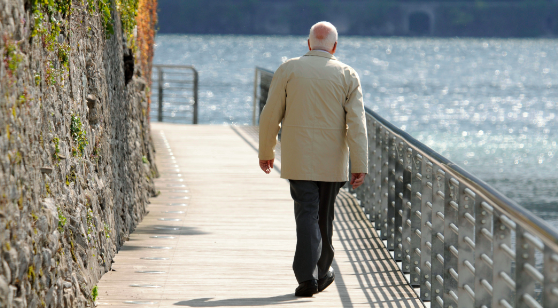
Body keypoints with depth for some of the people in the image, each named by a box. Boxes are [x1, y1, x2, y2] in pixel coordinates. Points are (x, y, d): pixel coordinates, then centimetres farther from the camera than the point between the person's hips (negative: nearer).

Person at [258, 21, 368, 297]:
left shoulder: (288, 70, -1)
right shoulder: (347, 75, 0)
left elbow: (270, 116, 0)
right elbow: (357, 124, -8)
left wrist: (266, 152, 13)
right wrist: (359, 166, -9)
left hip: (298, 160, -1)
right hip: (332, 162, 1)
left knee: (307, 215, -3)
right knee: (324, 217, 15)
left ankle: (307, 277, -16)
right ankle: (322, 273, 27)